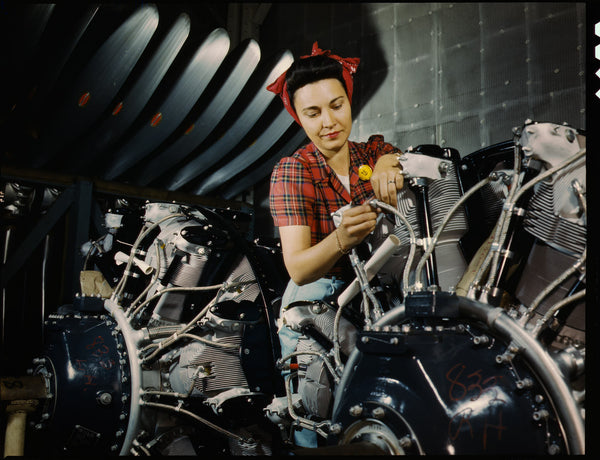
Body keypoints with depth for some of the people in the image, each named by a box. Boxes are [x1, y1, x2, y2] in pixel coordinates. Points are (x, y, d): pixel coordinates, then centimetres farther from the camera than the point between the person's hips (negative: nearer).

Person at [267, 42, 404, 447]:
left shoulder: (373, 151, 7)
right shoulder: (293, 170, -6)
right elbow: (298, 269, -17)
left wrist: (390, 163, -29)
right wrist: (341, 240, -37)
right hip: (319, 301, -3)